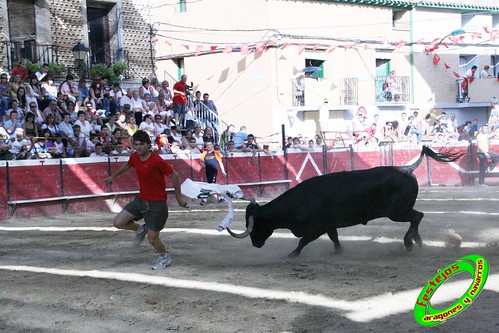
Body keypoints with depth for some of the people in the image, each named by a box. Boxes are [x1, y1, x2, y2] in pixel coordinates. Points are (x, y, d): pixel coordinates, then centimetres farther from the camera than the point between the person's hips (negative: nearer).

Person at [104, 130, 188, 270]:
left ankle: (165, 257, 29)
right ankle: (140, 229, 25)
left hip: (157, 204, -7)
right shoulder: (134, 157, -1)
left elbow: (174, 176, -14)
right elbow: (127, 166, 24)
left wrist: (179, 197, -8)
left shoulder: (157, 161, -22)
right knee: (118, 223, -6)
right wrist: (112, 176, 36)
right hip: (141, 199, 7)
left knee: (152, 238, -3)